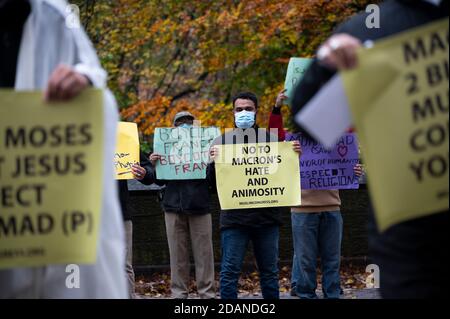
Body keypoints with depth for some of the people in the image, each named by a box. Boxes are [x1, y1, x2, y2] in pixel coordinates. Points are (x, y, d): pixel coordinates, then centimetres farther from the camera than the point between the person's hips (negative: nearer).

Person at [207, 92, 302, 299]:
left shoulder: (270, 139, 10)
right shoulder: (222, 141, 6)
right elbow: (212, 182, 1)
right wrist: (214, 162, -18)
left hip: (267, 217, 2)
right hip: (234, 218, -2)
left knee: (270, 272, 11)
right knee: (230, 272, -2)